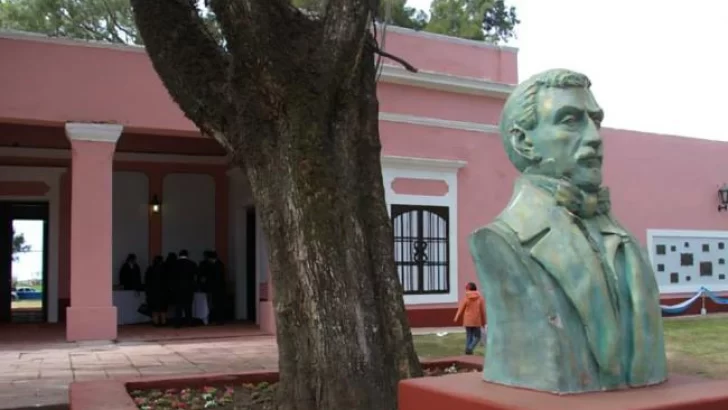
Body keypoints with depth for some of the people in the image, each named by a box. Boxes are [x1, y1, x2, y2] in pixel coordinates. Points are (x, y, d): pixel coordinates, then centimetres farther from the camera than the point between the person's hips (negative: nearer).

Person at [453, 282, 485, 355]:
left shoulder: (465, 298, -7)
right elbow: (483, 311, -1)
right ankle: (470, 348, -10)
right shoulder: (479, 298, -5)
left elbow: (461, 309, -3)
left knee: (468, 336, 13)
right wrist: (483, 322, 9)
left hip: (467, 321, 1)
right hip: (476, 321, -1)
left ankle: (467, 349, 9)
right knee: (477, 337, 10)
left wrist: (456, 319, 12)